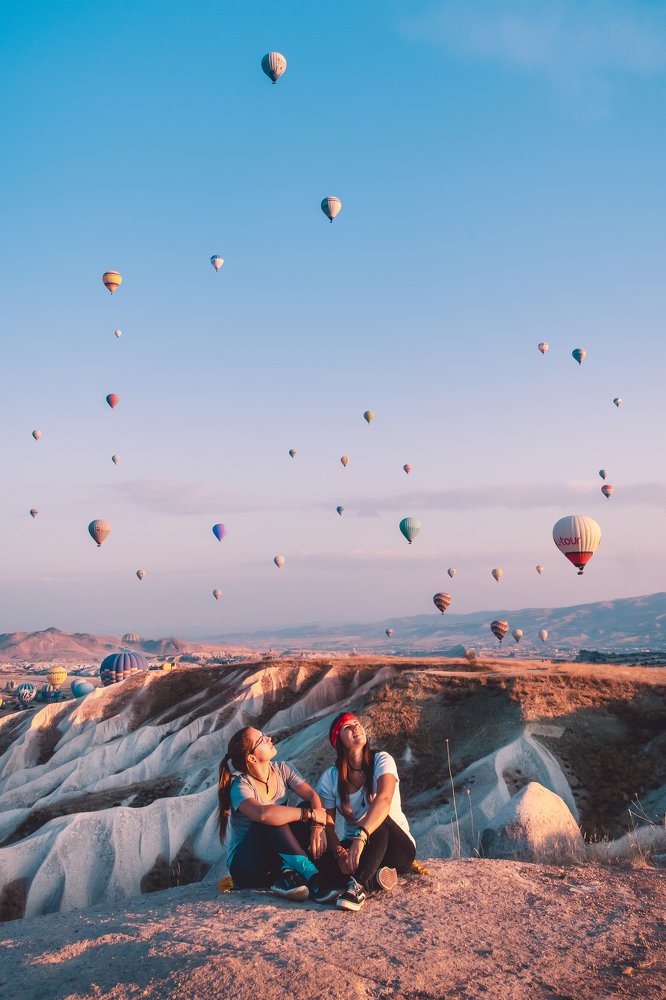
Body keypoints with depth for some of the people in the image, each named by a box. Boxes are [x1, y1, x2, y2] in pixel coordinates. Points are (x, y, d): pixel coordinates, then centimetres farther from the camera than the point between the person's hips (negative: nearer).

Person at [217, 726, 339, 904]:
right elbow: (262, 813, -41)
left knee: (308, 808, -17)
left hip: (277, 859, 6)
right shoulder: (241, 786, -20)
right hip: (244, 866, -5)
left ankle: (287, 873, -29)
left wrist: (318, 826, -31)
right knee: (273, 818, -33)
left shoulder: (282, 770, 0)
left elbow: (312, 796, -11)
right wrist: (310, 814, -34)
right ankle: (312, 877, -38)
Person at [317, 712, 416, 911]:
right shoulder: (330, 778, -1)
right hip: (354, 845, 2)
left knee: (378, 819, -36)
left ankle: (358, 886, -40)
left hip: (398, 848, -2)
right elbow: (327, 824, -8)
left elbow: (384, 800, -32)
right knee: (328, 865, -30)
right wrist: (339, 853, -30)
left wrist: (360, 837, -48)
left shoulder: (381, 760, -12)